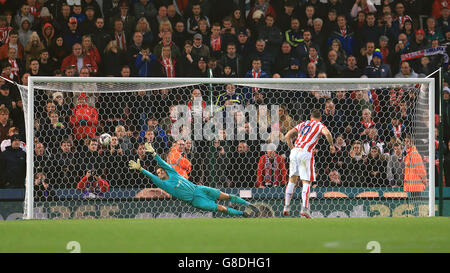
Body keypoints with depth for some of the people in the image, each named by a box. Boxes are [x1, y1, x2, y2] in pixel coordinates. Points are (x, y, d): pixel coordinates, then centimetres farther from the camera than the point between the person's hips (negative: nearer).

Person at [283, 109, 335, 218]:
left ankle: (286, 207, 10)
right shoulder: (320, 125, 10)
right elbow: (327, 133, -13)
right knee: (306, 182, -3)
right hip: (306, 153, -5)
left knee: (292, 180, 13)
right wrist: (332, 145, 1)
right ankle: (304, 208, -14)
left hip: (295, 151, 5)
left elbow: (287, 136, 19)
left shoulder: (302, 124, 25)